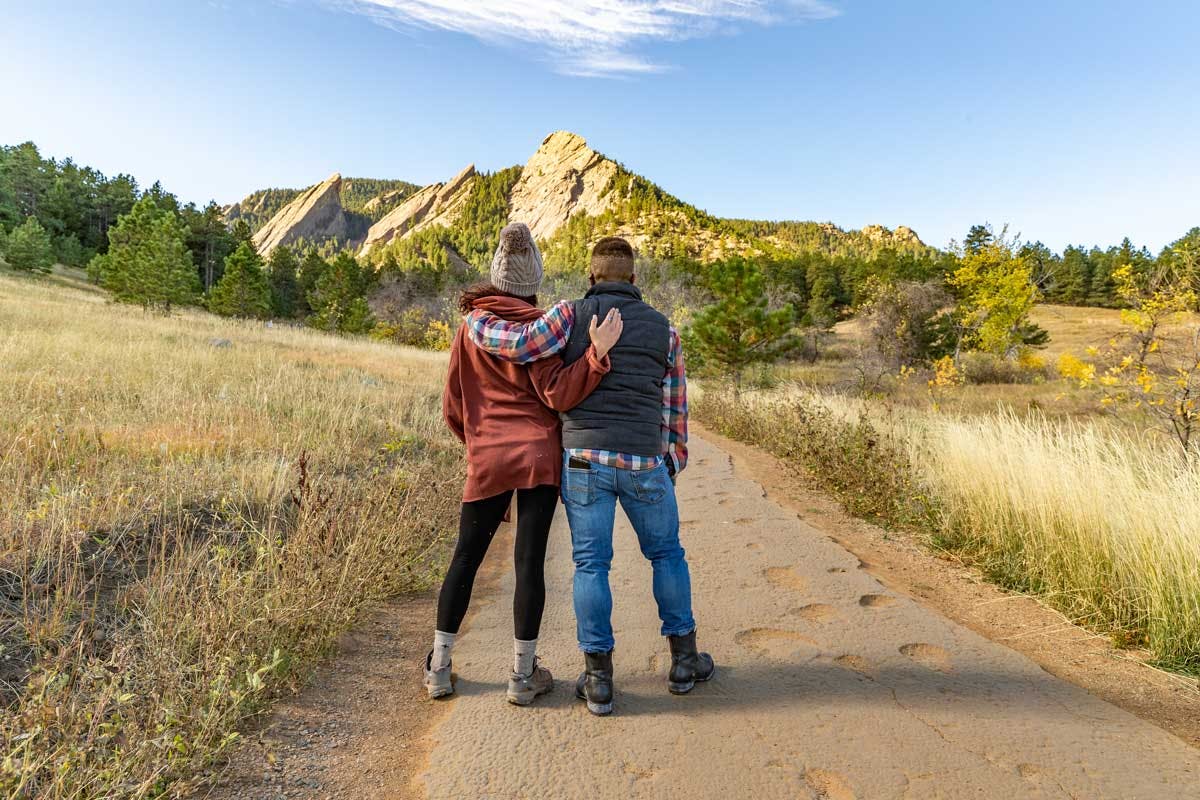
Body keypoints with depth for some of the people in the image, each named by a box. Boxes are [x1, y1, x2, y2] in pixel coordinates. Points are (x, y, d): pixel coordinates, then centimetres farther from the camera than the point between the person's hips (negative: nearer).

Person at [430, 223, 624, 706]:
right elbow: (558, 395, -13)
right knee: (530, 561, 3)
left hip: (485, 459, 3)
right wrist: (596, 352, -18)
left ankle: (438, 669, 22)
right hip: (539, 454, -3)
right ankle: (523, 676, 14)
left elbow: (452, 408, 11)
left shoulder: (468, 331, 7)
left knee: (466, 557, 14)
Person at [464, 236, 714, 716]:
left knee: (591, 564, 7)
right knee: (666, 554, 18)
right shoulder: (664, 330, 9)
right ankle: (683, 661, 27)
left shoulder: (572, 315, 1)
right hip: (645, 463, 2)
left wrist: (476, 317, 11)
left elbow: (516, 344, -8)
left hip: (584, 458, -1)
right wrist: (672, 467, 21)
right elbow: (674, 409, 12)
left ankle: (598, 679, 12)